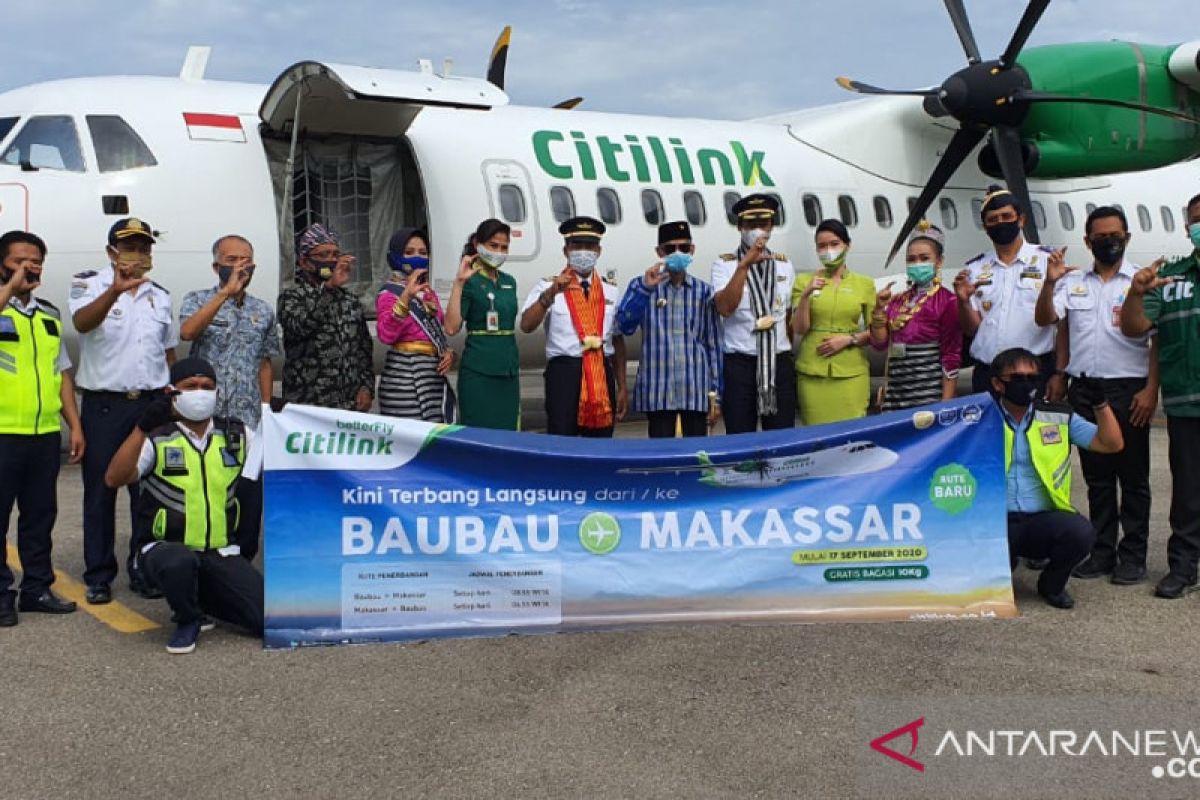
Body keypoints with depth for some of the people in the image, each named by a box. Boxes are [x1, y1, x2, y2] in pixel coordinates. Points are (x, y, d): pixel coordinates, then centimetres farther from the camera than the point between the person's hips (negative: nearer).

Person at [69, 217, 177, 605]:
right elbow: (81, 323, -26)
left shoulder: (160, 296, 12)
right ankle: (98, 576, 11)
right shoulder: (90, 286, -3)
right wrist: (115, 291, -42)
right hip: (103, 405, -4)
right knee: (100, 492, 2)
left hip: (151, 404, 4)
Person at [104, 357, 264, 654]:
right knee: (178, 563, -41)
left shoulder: (236, 435, 7)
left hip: (221, 553, 4)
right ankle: (187, 619, -6)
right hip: (165, 549, -3)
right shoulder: (156, 439, -4)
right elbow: (113, 479, -18)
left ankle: (204, 598, 18)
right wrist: (143, 427, -28)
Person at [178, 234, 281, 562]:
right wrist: (226, 292, -24)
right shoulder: (198, 300, 1)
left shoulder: (263, 311, 13)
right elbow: (187, 332, -21)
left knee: (249, 495, 4)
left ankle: (243, 561, 17)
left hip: (248, 419, 3)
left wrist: (267, 412, 11)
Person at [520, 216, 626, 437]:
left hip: (603, 376, 4)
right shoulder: (548, 287, 0)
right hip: (564, 374, -4)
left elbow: (618, 340, 16)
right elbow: (526, 326, -15)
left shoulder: (610, 292, 13)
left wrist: (622, 387, 13)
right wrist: (551, 293, -29)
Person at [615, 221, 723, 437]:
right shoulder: (641, 286, 5)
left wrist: (715, 395, 6)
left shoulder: (704, 291, 8)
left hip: (696, 389, 1)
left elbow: (714, 344, 9)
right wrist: (645, 289, -21)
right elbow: (625, 327, -10)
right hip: (657, 390, -1)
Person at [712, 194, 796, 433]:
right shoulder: (725, 264, 1)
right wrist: (745, 264, -20)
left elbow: (792, 314, 17)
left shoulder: (784, 264, 14)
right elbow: (725, 308, -16)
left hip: (780, 362, 3)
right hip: (740, 362, -3)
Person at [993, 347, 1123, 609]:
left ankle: (1052, 583, 4)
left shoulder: (1058, 417, 11)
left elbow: (1111, 444, 7)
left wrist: (1100, 404, -7)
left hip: (1045, 519, 2)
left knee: (1081, 531, -30)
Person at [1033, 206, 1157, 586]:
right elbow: (1046, 320, 4)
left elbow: (1158, 340, -3)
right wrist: (1049, 283, -11)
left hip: (1129, 389, -3)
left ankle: (1133, 555, 8)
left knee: (1133, 477, 2)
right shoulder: (1073, 282, 11)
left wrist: (1151, 389, -11)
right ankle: (1102, 551, 17)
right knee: (1096, 476, 10)